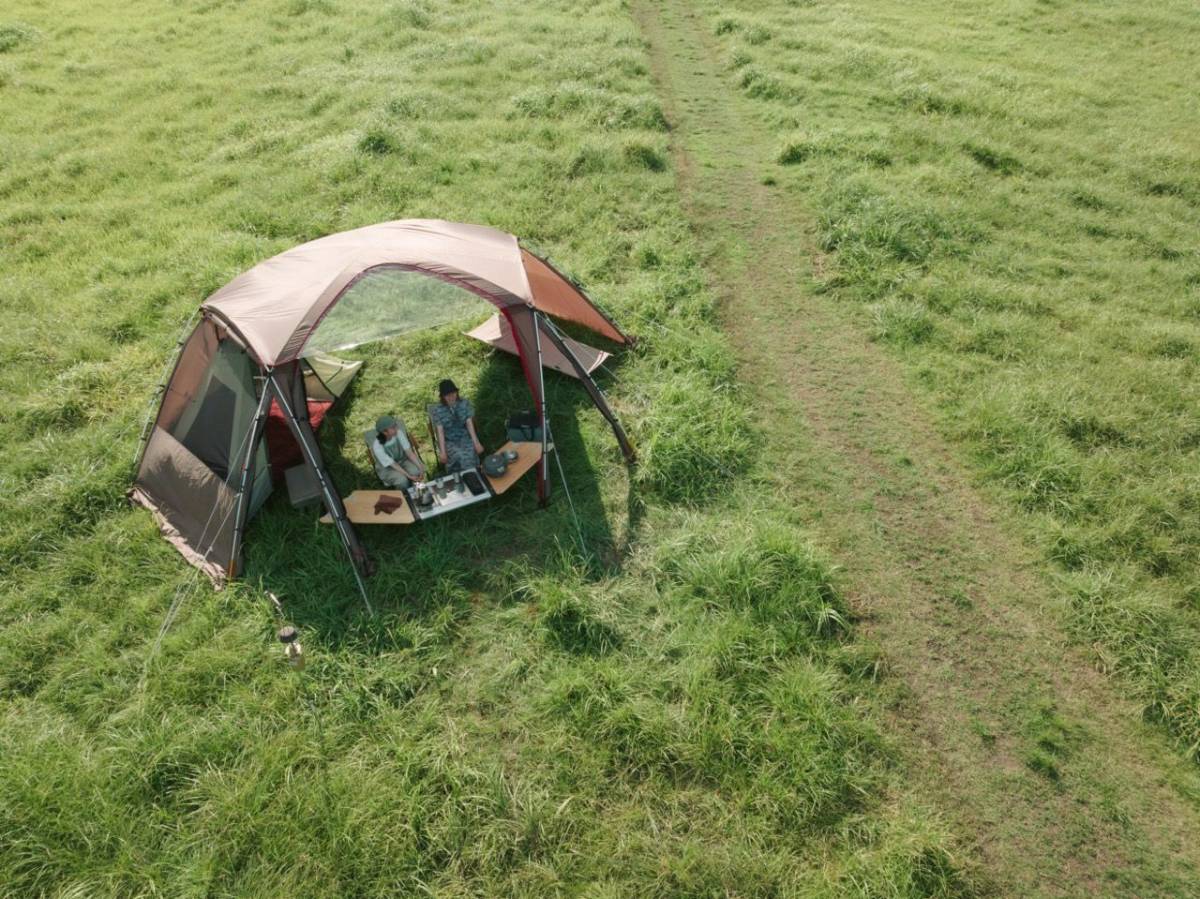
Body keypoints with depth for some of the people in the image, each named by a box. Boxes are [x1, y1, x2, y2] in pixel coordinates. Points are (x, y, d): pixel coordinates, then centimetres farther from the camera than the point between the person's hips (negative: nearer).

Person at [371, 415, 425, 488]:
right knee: (402, 480, -31)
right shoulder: (377, 446, -30)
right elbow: (392, 464, -25)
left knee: (416, 471, -26)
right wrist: (409, 476, -30)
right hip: (386, 468, -3)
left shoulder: (398, 433, -21)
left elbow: (409, 452, -15)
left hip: (402, 461, 4)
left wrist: (420, 467, -25)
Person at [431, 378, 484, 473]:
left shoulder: (464, 403, 0)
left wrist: (476, 443, -13)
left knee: (470, 455, -29)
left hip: (465, 438, 2)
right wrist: (442, 452, -18)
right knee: (461, 457, -30)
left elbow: (469, 424, -4)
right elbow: (440, 431, -9)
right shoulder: (437, 410, -4)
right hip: (449, 442, -1)